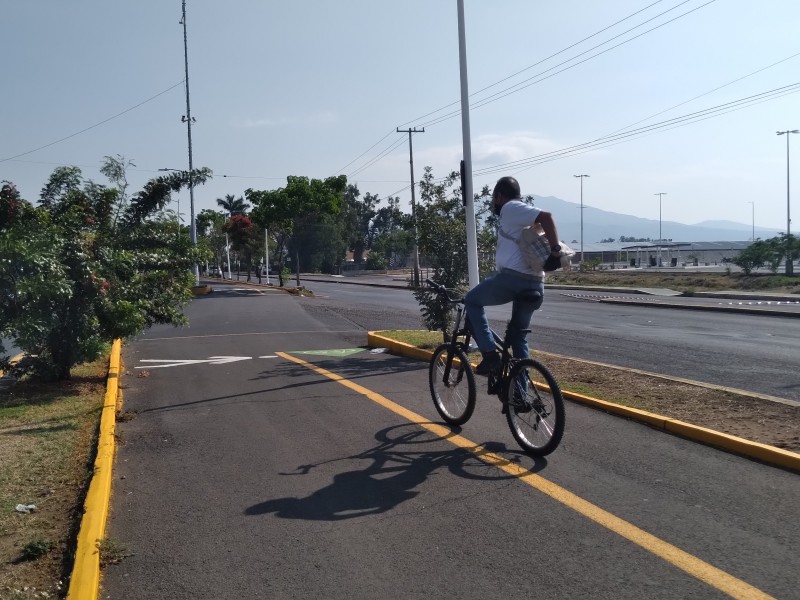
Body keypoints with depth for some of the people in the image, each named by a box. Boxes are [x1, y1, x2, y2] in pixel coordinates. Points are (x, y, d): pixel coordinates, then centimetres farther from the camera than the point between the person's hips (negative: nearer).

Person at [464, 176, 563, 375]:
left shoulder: (511, 208, -2)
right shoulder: (517, 213, 25)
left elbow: (546, 217, -16)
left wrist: (556, 249, -21)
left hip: (512, 277, -8)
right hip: (534, 284, 9)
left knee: (472, 301, 13)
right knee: (518, 334, 19)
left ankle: (490, 354, 0)